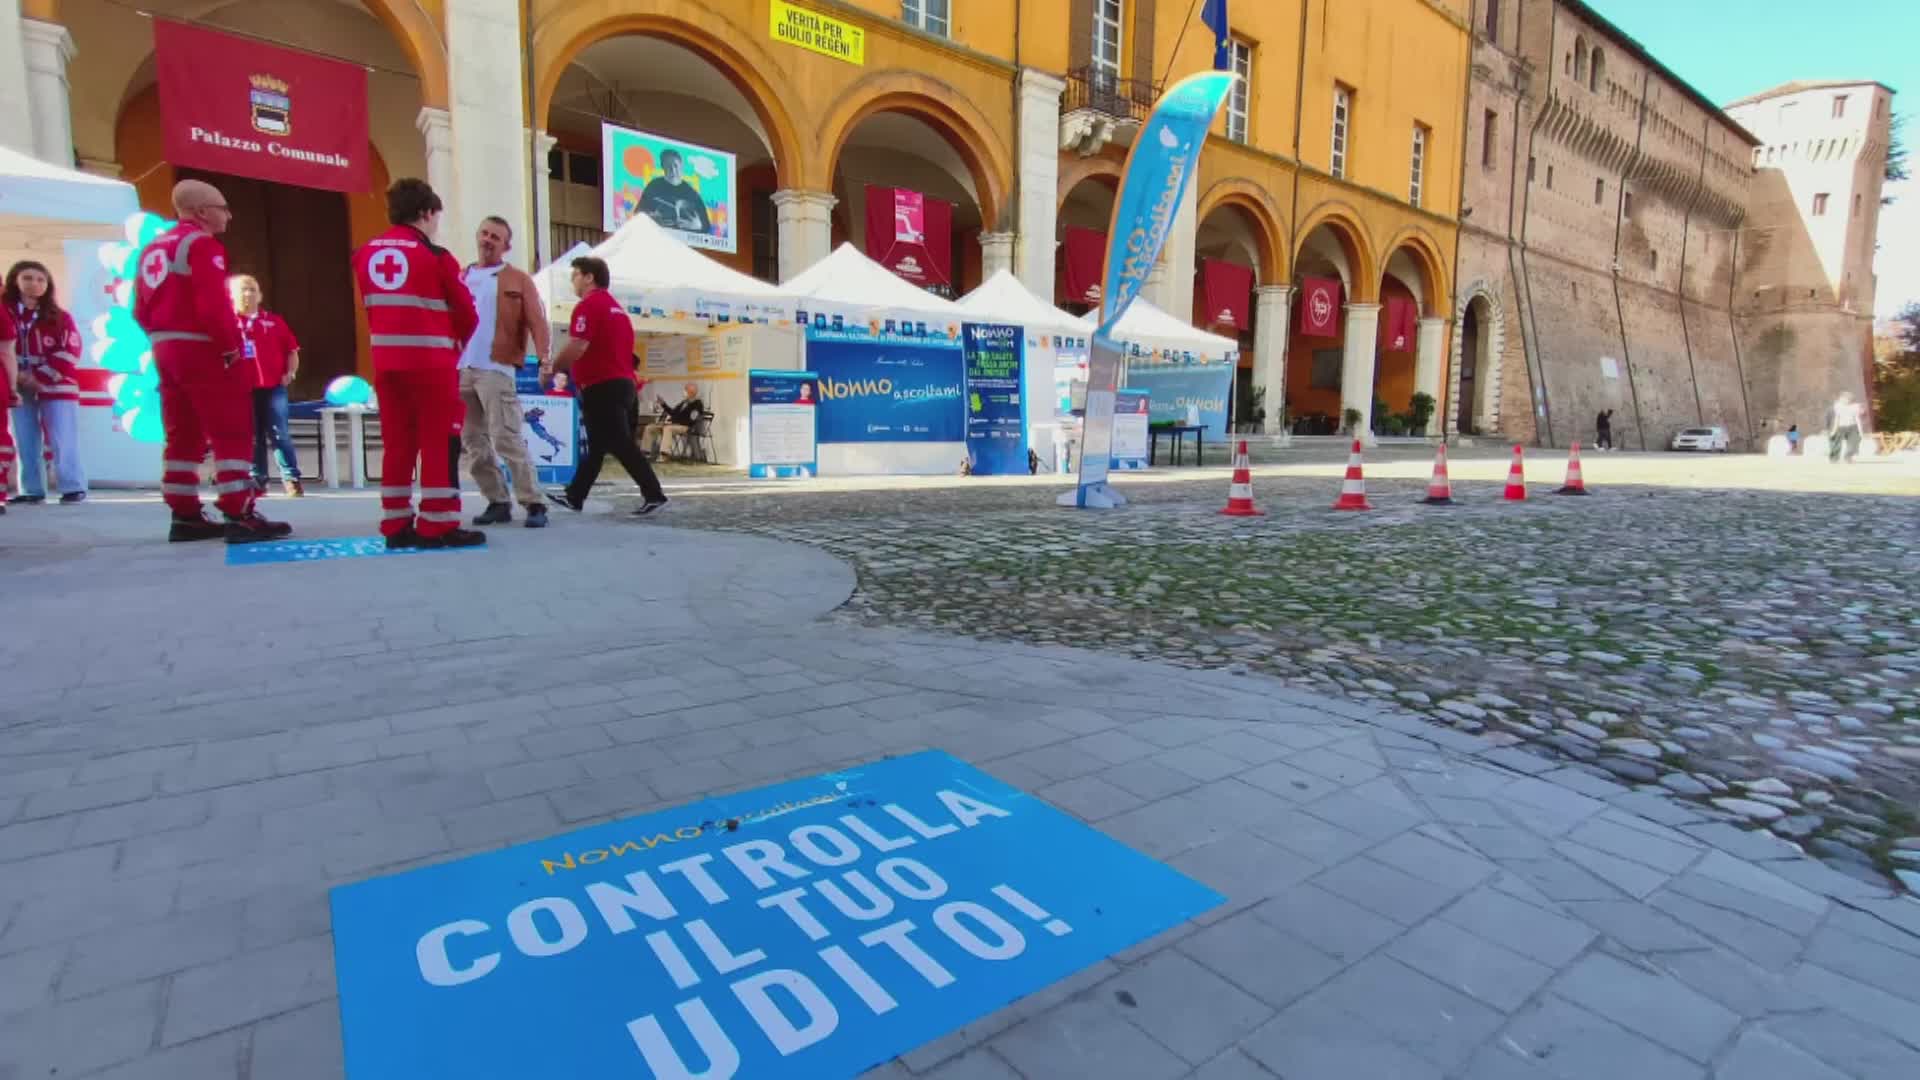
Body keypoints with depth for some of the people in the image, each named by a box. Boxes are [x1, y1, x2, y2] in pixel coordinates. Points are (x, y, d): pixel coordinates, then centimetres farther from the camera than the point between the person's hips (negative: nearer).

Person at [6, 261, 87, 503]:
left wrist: (41, 377, -11)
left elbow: (70, 353, -5)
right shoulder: (5, 314, 4)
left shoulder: (59, 317, 1)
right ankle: (32, 489, 12)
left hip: (56, 387, -2)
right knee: (26, 442, 6)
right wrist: (17, 376, -9)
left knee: (63, 440, -5)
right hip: (20, 389, 2)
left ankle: (74, 487, -1)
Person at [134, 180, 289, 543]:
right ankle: (239, 517, -10)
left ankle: (185, 517, 16)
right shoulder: (202, 244, -11)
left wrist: (164, 339, 18)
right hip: (203, 351, -9)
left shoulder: (154, 248, 18)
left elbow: (141, 310, 18)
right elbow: (213, 304, -22)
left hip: (167, 351, 9)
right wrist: (231, 347, -13)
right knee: (233, 433, -8)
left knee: (183, 435, 12)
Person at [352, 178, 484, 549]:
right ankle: (438, 525, -3)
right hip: (431, 361, -6)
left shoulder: (365, 254, 12)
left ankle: (396, 525, 11)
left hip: (386, 360, 6)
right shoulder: (435, 256, -7)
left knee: (397, 441, 9)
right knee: (439, 441, -2)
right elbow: (465, 312, -2)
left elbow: (371, 307, 13)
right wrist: (461, 341, 17)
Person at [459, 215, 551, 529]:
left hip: (496, 369, -5)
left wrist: (543, 358, -19)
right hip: (460, 370, 5)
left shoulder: (518, 280, 6)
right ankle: (497, 502, 15)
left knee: (507, 439, -13)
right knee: (473, 441, 7)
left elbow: (536, 321, -3)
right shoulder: (461, 279, 18)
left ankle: (534, 504, -8)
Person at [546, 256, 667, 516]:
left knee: (621, 445, -10)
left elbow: (578, 347, -21)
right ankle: (574, 496, 23)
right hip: (620, 383, 10)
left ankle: (654, 495, -12)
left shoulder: (589, 304, -11)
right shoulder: (616, 307, 20)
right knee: (597, 446, 14)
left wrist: (550, 369, -8)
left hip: (602, 387, -10)